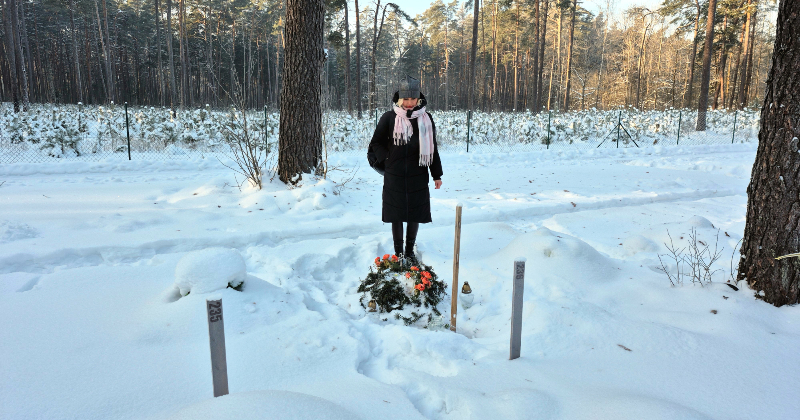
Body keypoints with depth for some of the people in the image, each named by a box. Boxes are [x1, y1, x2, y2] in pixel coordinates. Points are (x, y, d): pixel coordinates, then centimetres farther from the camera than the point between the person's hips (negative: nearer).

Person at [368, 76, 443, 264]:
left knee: (415, 214, 10)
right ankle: (398, 252, 21)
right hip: (394, 178, -1)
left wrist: (437, 175, 9)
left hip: (418, 177, 2)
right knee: (397, 215, 7)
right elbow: (376, 143, 6)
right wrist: (388, 160, -3)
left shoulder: (426, 119, 2)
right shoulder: (389, 118, -4)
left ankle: (410, 251, 26)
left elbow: (432, 148, 8)